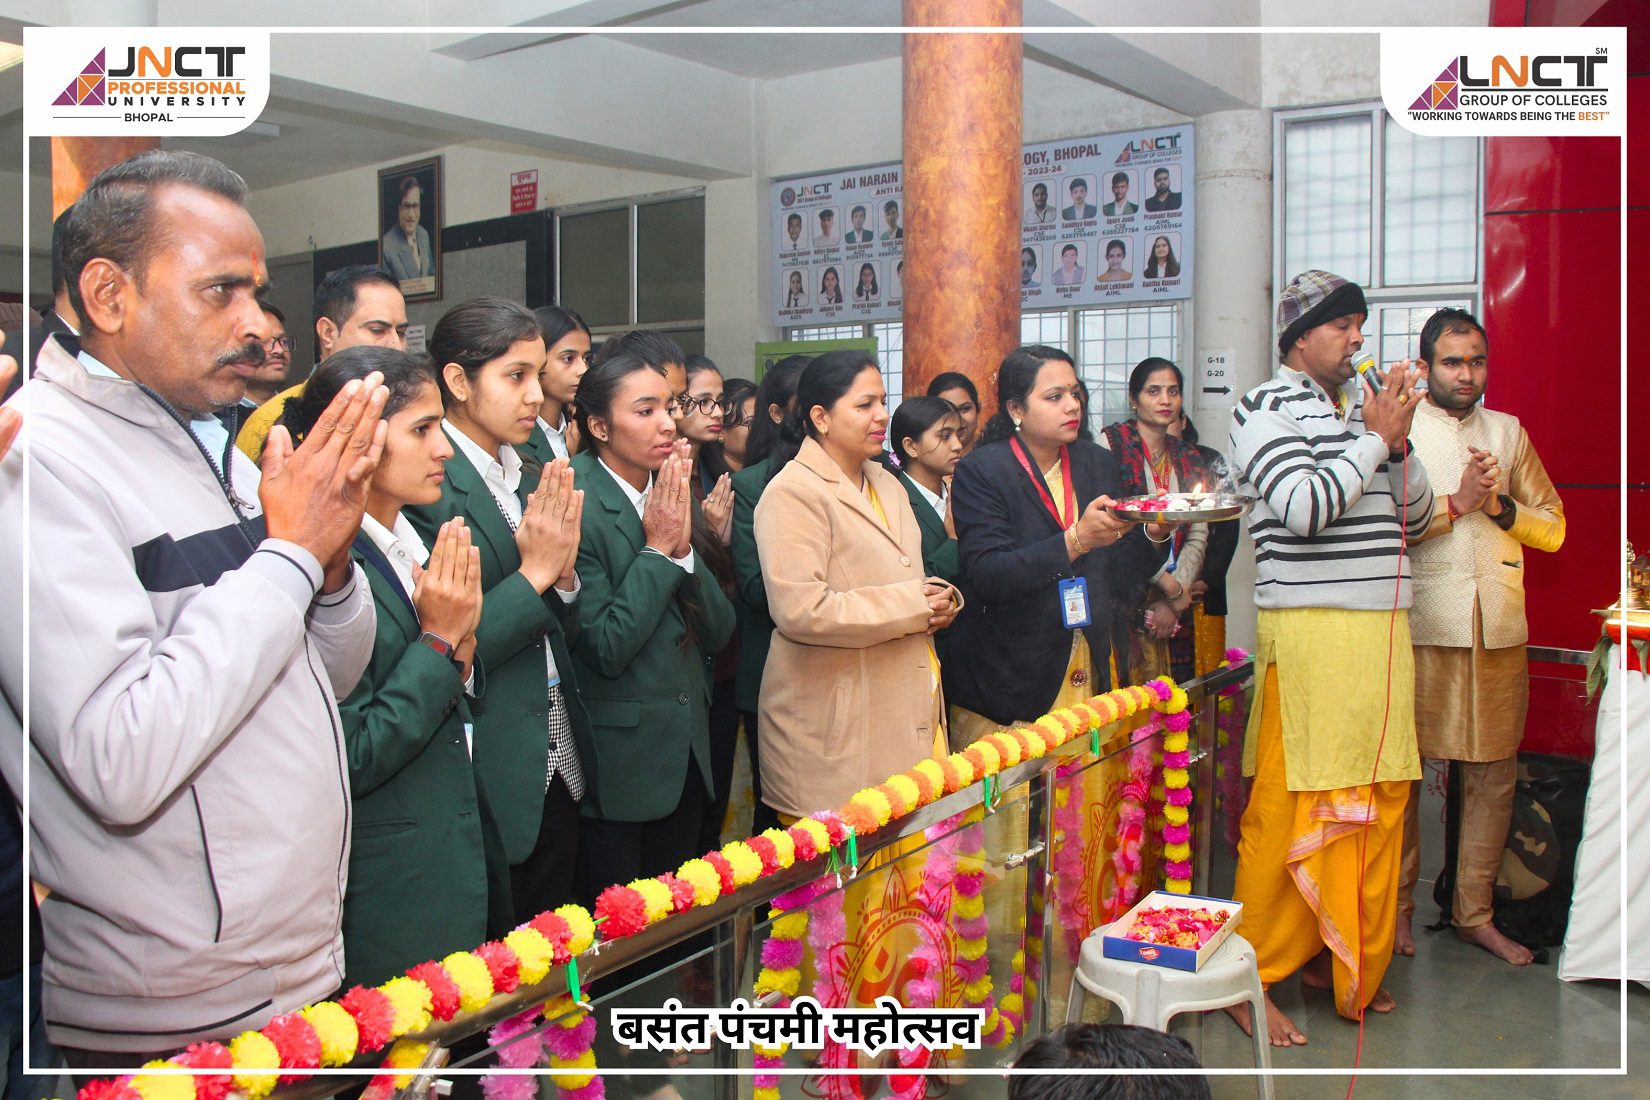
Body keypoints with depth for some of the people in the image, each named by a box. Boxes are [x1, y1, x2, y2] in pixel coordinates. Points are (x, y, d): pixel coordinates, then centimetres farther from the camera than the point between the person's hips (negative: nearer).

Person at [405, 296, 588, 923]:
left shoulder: (529, 477, 8)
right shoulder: (428, 484, -15)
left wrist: (563, 571, -8)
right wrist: (533, 572, -19)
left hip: (557, 770, 7)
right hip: (490, 777, -7)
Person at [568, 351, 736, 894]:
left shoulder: (675, 497, 4)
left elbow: (717, 631, 2)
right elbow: (605, 649, -19)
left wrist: (684, 548, -12)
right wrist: (657, 550, -16)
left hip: (687, 756, 6)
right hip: (617, 763, -6)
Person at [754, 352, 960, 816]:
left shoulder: (886, 484, 17)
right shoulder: (793, 493, -12)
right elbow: (800, 610, -23)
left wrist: (941, 599, 1)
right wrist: (912, 608, -15)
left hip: (907, 719, 8)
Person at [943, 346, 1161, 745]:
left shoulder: (1098, 463, 9)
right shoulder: (980, 471, -7)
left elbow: (1119, 577, 9)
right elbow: (986, 576, -18)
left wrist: (1153, 535, -10)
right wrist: (1076, 540, -27)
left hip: (1092, 675, 4)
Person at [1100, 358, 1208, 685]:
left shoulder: (1188, 458, 15)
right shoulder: (1112, 443, -2)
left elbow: (1198, 536, 10)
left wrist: (1173, 599, -4)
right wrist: (1170, 585, -8)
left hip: (1176, 606, 5)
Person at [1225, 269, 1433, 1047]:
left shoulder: (1362, 407, 17)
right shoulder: (1266, 409, -3)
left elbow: (1415, 517, 16)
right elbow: (1305, 508, -17)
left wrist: (1397, 442, 1)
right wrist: (1375, 437, -8)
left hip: (1382, 628, 7)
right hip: (1309, 629, -7)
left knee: (1377, 803, 10)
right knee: (1289, 809, -4)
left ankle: (1342, 961, 25)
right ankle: (1250, 975, 8)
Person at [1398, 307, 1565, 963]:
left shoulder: (1509, 433, 17)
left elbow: (1553, 527, 14)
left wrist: (1500, 505, -3)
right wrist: (1457, 503, -12)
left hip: (1499, 628, 4)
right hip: (1420, 626, -4)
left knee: (1493, 772, 6)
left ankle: (1475, 913, 18)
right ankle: (1396, 907, 13)